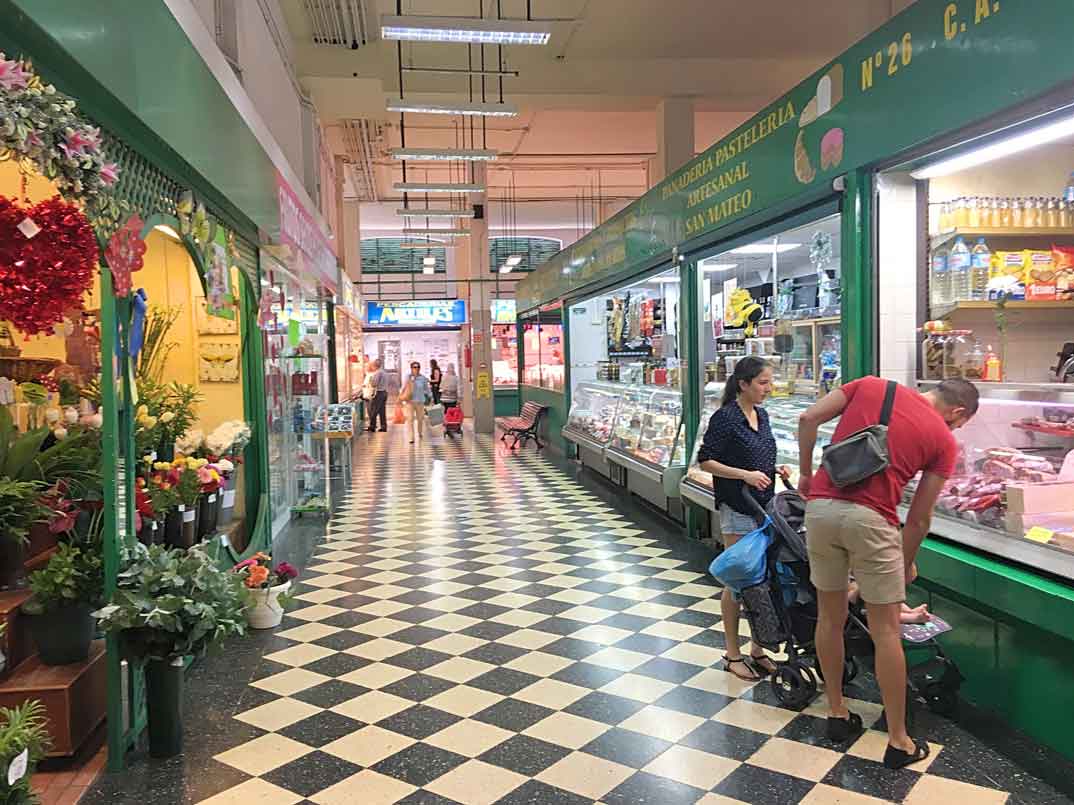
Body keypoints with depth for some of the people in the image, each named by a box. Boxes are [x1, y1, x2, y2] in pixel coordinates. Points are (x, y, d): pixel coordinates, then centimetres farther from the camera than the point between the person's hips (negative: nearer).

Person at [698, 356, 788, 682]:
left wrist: (774, 470, 4)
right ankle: (733, 653, 15)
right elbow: (706, 460, -14)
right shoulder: (725, 418, -13)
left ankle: (758, 649, 23)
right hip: (738, 509, -7)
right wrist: (745, 475, -21)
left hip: (765, 506, 7)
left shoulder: (762, 415, 10)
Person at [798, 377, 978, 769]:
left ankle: (837, 714, 32)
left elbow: (808, 419, 4)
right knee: (887, 630, 9)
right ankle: (898, 741, 20)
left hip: (820, 507, 4)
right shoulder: (943, 440, 8)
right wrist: (906, 564, 25)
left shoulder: (870, 385, 14)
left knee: (830, 616, 18)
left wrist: (806, 474, 16)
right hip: (870, 518, -3)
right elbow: (919, 518, 9)